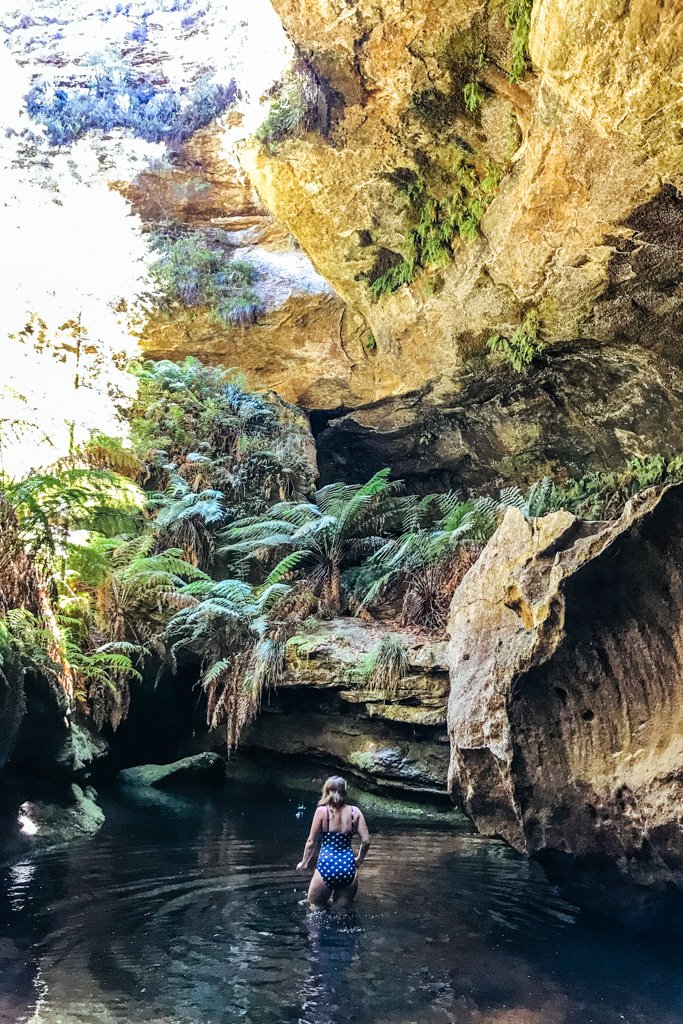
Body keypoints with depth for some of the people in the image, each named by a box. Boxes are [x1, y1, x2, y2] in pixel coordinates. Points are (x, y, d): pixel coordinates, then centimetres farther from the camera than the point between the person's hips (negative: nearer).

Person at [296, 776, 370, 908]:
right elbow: (366, 841, 1)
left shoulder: (322, 811, -5)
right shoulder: (355, 812, 1)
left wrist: (304, 863, 15)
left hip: (327, 865, -2)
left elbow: (311, 842, -1)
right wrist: (359, 860, 19)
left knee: (315, 907, 14)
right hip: (348, 867, 3)